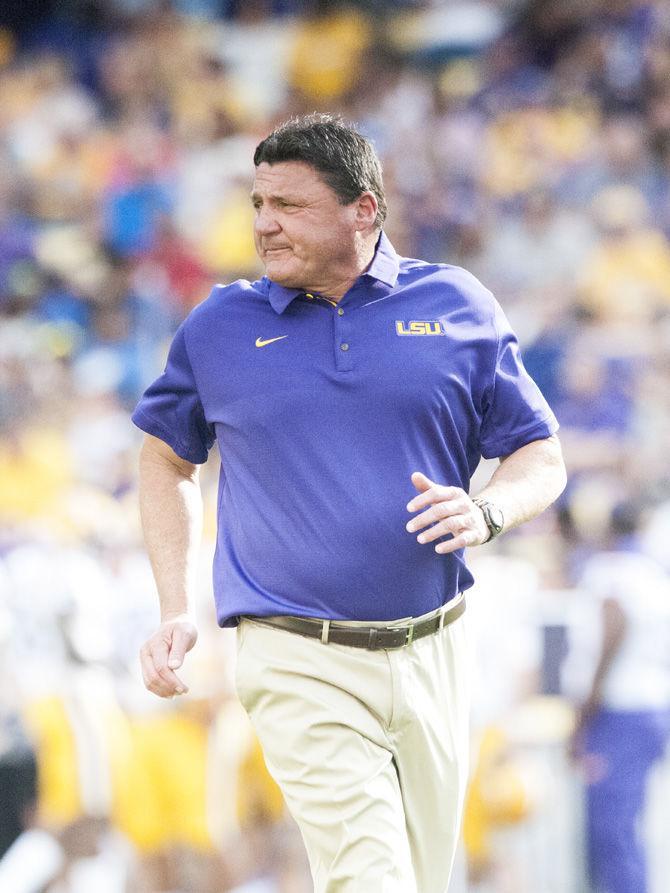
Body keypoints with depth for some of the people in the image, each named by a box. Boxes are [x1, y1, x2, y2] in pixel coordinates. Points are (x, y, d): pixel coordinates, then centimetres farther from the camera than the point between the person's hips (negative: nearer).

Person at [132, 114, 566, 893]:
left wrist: (486, 515, -13)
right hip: (300, 667, -2)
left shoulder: (457, 307, 5)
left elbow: (542, 458, 10)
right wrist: (176, 611, 8)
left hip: (432, 656, 3)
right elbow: (166, 458, 18)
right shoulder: (220, 325, 5)